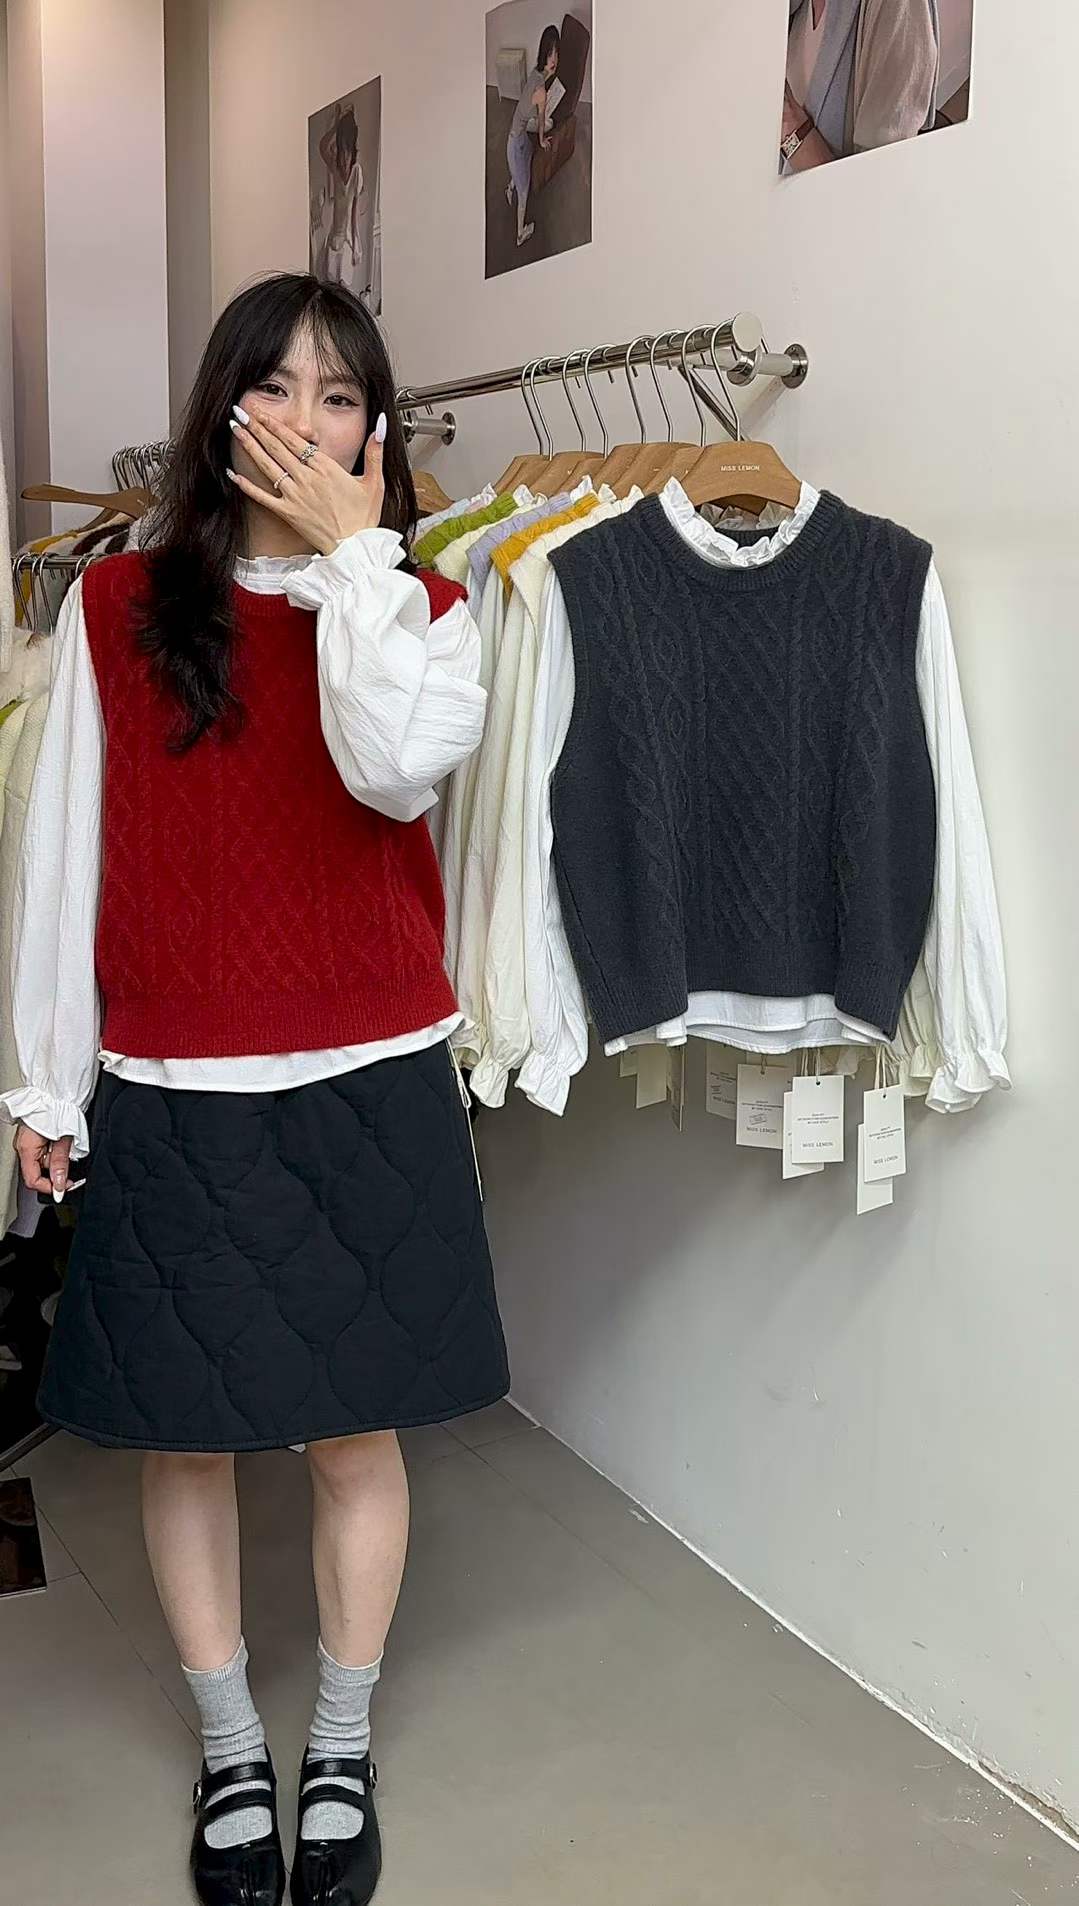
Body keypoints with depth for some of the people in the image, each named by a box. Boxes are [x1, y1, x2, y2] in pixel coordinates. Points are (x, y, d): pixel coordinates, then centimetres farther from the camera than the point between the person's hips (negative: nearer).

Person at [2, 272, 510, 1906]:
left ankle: (342, 1750, 31)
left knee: (356, 1432, 9)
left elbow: (398, 766, -21)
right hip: (172, 1097, 1)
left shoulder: (425, 608, 2)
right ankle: (232, 1753, 32)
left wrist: (352, 548, -14)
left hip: (369, 1089, 0)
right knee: (185, 1436, 11)